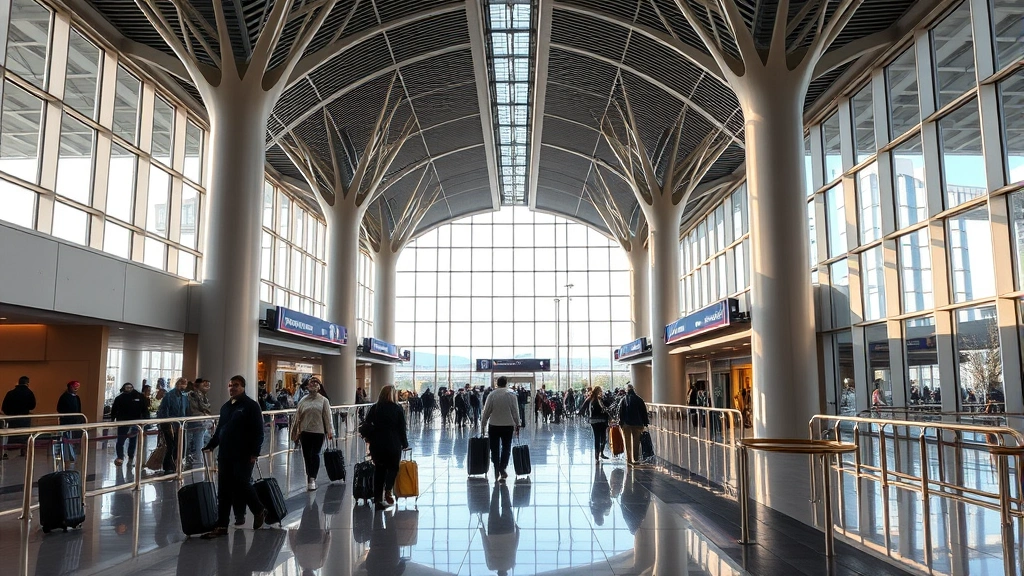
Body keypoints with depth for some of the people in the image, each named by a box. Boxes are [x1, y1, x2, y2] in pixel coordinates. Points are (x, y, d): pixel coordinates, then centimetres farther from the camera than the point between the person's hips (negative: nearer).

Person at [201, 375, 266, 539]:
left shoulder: (251, 406, -7)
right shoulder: (225, 407, 16)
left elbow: (258, 431, -11)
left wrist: (255, 453, -15)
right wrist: (211, 446, 13)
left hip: (243, 456, -7)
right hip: (225, 455, 7)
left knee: (242, 485, -5)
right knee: (223, 491, 6)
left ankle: (259, 512, 20)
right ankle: (221, 525, 11)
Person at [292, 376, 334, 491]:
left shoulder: (323, 400, 2)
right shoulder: (303, 401, 7)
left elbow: (327, 417, -2)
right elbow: (297, 417, 8)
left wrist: (330, 432, -8)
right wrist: (296, 432, 7)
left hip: (318, 431, -2)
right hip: (305, 431, 2)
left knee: (315, 455, -5)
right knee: (307, 455, 7)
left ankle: (312, 479, -4)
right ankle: (311, 478, 21)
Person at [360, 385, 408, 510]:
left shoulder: (374, 408, 5)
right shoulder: (398, 409, -3)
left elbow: (365, 426, 3)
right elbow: (402, 428, -2)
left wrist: (369, 438, 12)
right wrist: (404, 444, 7)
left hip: (376, 444, 3)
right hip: (393, 444, -3)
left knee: (379, 469, 11)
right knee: (393, 467, 13)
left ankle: (378, 499, 11)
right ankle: (388, 490, -11)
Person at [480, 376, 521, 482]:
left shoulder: (492, 395, -5)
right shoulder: (512, 394, -4)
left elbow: (486, 411, -3)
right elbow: (515, 411, -2)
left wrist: (483, 423, 9)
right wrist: (517, 424, 7)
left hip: (494, 425, 0)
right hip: (508, 425, 0)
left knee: (495, 448, 9)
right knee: (506, 447, 9)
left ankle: (496, 471, 9)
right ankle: (502, 468, -5)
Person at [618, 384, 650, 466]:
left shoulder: (624, 400, -6)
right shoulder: (639, 400, -2)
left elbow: (620, 413, -8)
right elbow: (644, 413, 0)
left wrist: (620, 423, -4)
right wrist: (645, 423, 5)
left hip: (626, 424, -1)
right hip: (637, 424, 1)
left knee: (627, 443, 8)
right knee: (636, 442, 11)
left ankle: (629, 460, 8)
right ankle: (635, 459, 10)